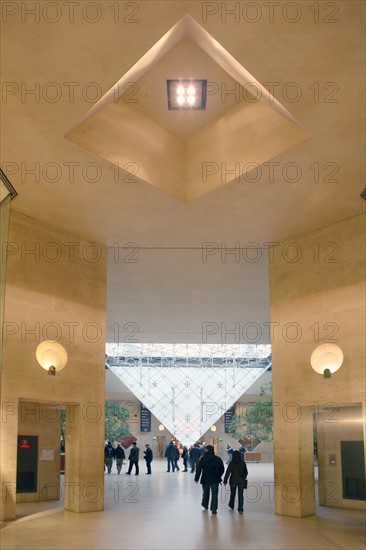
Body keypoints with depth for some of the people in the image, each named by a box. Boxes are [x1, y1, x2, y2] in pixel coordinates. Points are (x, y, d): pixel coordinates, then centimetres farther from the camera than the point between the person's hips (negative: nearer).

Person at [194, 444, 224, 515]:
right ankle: (214, 509, -3)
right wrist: (218, 476, 19)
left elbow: (199, 469, -9)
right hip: (215, 480, 1)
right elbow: (222, 469, 7)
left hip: (205, 480, -1)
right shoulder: (218, 459, -1)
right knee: (214, 494, 4)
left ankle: (205, 505, 35)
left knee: (206, 493, 19)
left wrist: (196, 478, -2)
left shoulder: (203, 459, -9)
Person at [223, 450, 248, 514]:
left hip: (233, 481, -1)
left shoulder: (231, 463, -11)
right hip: (241, 481, 1)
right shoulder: (243, 463, -3)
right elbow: (246, 472, 5)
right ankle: (240, 509, -5)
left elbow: (227, 472, -11)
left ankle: (231, 506, 36)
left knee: (232, 494, 18)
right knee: (240, 495, 3)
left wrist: (225, 481, -5)